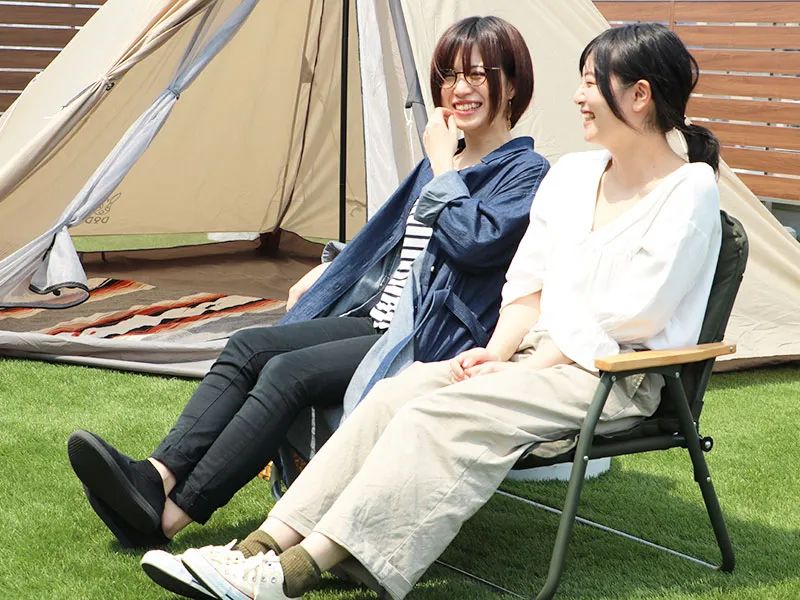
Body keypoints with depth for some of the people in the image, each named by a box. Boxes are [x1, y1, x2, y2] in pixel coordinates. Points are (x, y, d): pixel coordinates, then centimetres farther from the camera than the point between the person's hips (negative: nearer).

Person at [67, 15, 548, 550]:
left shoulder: (526, 173, -4)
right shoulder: (440, 164, 21)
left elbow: (474, 241, -22)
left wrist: (443, 169, -10)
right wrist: (328, 272, 26)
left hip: (432, 347, -8)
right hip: (373, 320, 8)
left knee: (289, 372, -26)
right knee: (248, 347, -13)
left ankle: (169, 517, -29)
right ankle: (157, 476, -27)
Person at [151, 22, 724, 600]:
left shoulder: (690, 194, -10)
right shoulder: (571, 174, 13)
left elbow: (617, 324, -14)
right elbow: (527, 284, 14)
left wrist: (521, 371, -15)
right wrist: (496, 352, -4)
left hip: (614, 378, -7)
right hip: (536, 352, 7)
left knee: (444, 416, -30)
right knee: (397, 393, -19)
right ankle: (264, 546, -26)